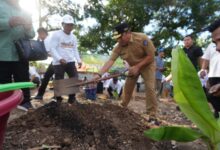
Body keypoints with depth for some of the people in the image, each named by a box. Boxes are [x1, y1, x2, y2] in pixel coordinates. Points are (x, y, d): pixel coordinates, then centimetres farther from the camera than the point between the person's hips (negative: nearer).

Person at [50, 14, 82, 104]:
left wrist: (79, 60, 6)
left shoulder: (73, 37, 15)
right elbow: (52, 49, -11)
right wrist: (59, 59, -24)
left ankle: (72, 98, 17)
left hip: (71, 62, 6)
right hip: (58, 63, -5)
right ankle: (58, 100, 18)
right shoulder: (56, 34, -5)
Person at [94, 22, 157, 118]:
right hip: (133, 67, 4)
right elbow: (110, 61, -26)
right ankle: (122, 107, 25)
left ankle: (152, 115, -4)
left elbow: (151, 56, -25)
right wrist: (99, 74, -37)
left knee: (149, 88, -14)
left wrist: (137, 66, -30)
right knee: (127, 88, 4)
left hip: (147, 65, -4)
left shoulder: (142, 38, -30)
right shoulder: (118, 47, -20)